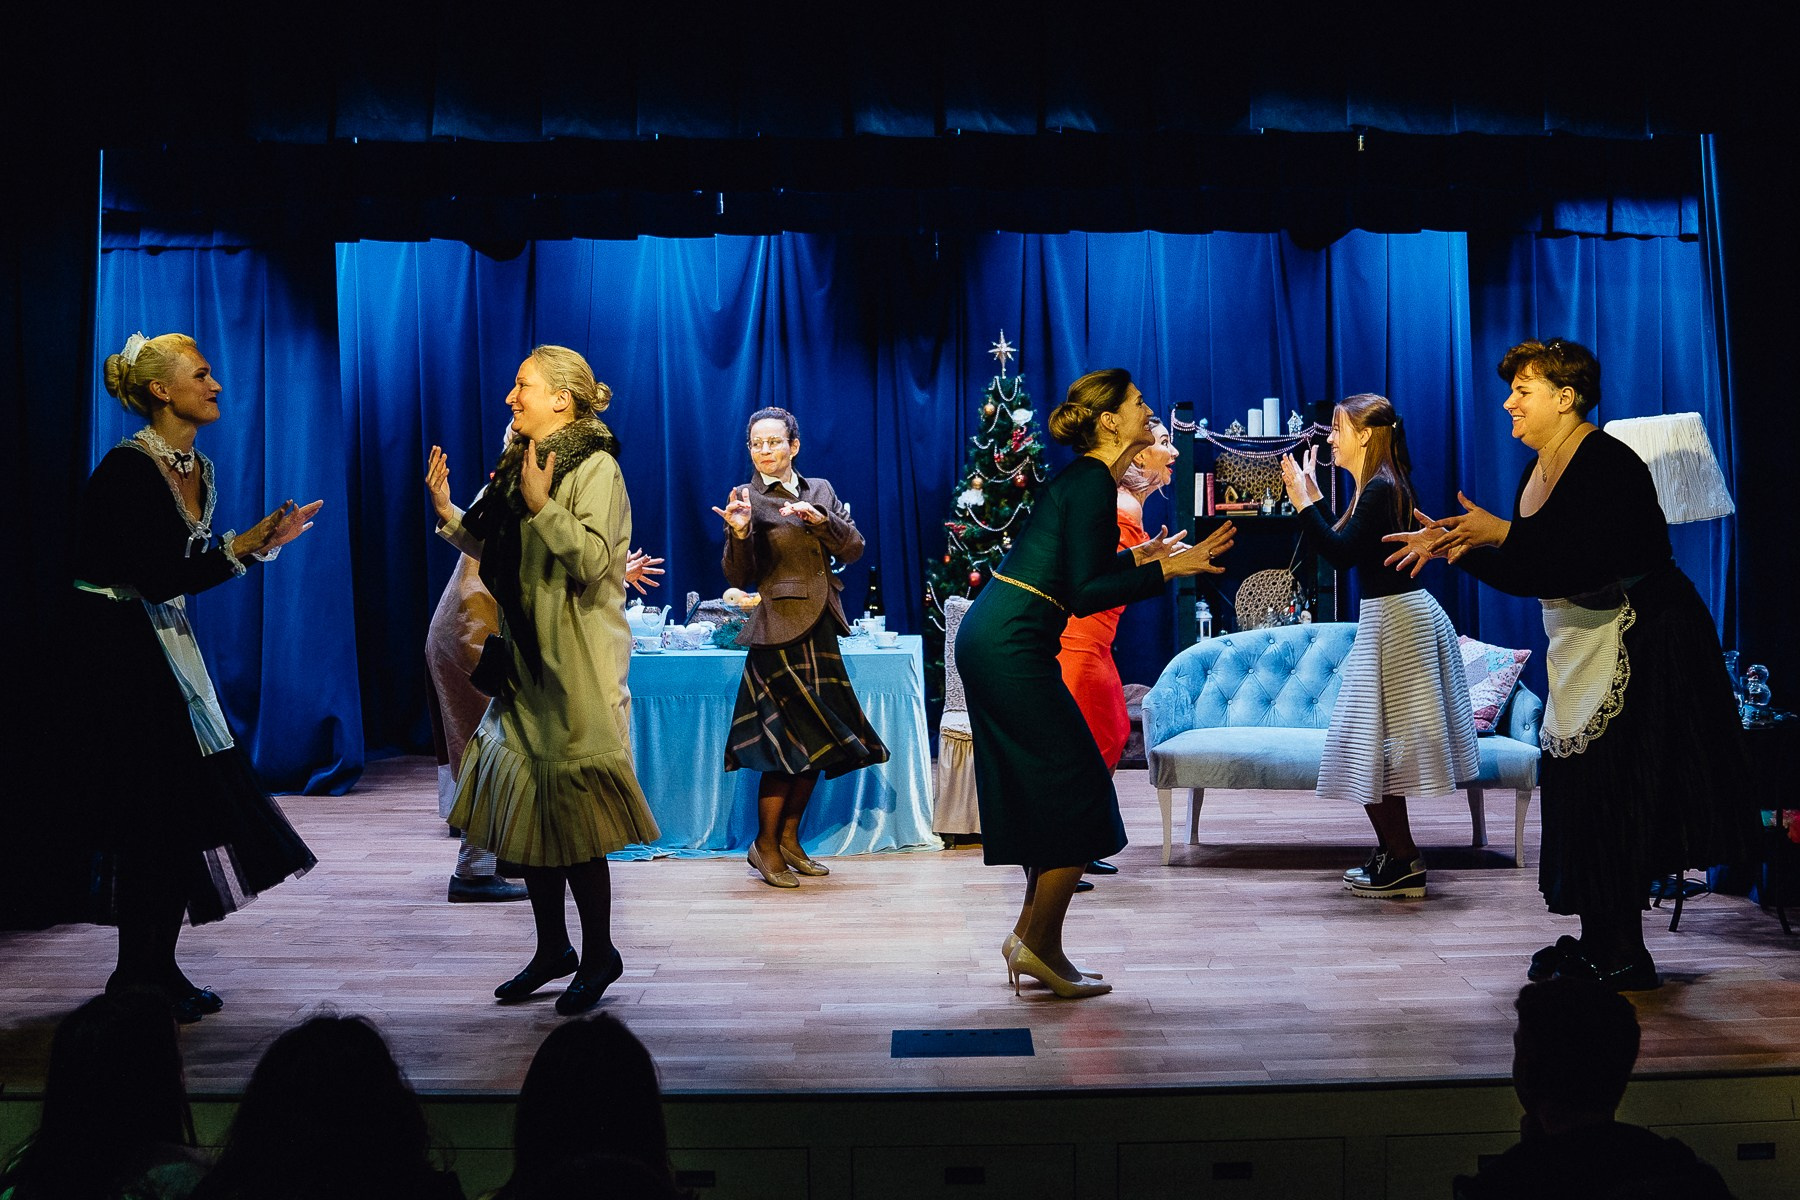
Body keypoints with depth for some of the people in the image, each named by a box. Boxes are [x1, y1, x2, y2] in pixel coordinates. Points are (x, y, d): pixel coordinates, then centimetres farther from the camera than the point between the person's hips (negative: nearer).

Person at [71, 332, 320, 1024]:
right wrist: (243, 547, -23)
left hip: (168, 645, 9)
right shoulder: (126, 469, -17)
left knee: (186, 807, 8)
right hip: (120, 649, -9)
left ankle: (159, 969, 17)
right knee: (154, 816, -6)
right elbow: (158, 577, -22)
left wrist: (261, 540, 1)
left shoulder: (198, 469, 9)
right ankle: (136, 981, 6)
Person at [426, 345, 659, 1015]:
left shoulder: (595, 467, -9)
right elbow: (492, 553, 16)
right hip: (526, 659, 8)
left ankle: (599, 954, 8)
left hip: (577, 666, -8)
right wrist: (446, 512, 4)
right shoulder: (519, 465, 15)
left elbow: (593, 560, -19)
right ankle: (552, 949, 20)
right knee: (525, 803, 9)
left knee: (569, 808, -6)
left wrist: (541, 504, -25)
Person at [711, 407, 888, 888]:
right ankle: (765, 847, 7)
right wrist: (739, 532, -29)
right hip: (780, 633, -6)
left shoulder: (820, 491, 10)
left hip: (821, 630, 6)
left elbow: (854, 548, 2)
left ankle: (789, 839, 22)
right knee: (792, 743, -6)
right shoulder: (748, 498, -4)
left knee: (818, 746, 9)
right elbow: (738, 577, -11)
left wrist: (819, 519, -14)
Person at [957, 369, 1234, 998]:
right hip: (1011, 646, -10)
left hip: (990, 641, 10)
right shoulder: (1092, 484, -13)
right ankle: (1037, 945, 4)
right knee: (1078, 792, -3)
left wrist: (1137, 556, 26)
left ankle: (1030, 935, 21)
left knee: (1047, 792, 15)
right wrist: (1165, 570, -19)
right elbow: (1083, 594, -19)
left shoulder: (1082, 479, 16)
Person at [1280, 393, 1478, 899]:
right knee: (1379, 747, 14)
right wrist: (1313, 495, 17)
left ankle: (1403, 864, 1)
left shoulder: (1381, 488, -17)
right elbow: (1343, 545, 16)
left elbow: (1341, 555, -22)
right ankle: (1394, 856, 20)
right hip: (1391, 617, 10)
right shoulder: (1378, 486, 13)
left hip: (1395, 623, -10)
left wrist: (1303, 501, -18)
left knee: (1376, 748, -4)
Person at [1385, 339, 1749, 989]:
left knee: (1610, 793, -6)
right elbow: (1525, 575, 12)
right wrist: (1457, 546, 3)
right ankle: (1599, 941, 17)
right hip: (1581, 649, 9)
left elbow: (1589, 562, -27)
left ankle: (1625, 956, 2)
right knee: (1574, 790, 9)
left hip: (1638, 643, -9)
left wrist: (1503, 534, -25)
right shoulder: (1539, 471, 10)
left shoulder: (1608, 465, -17)